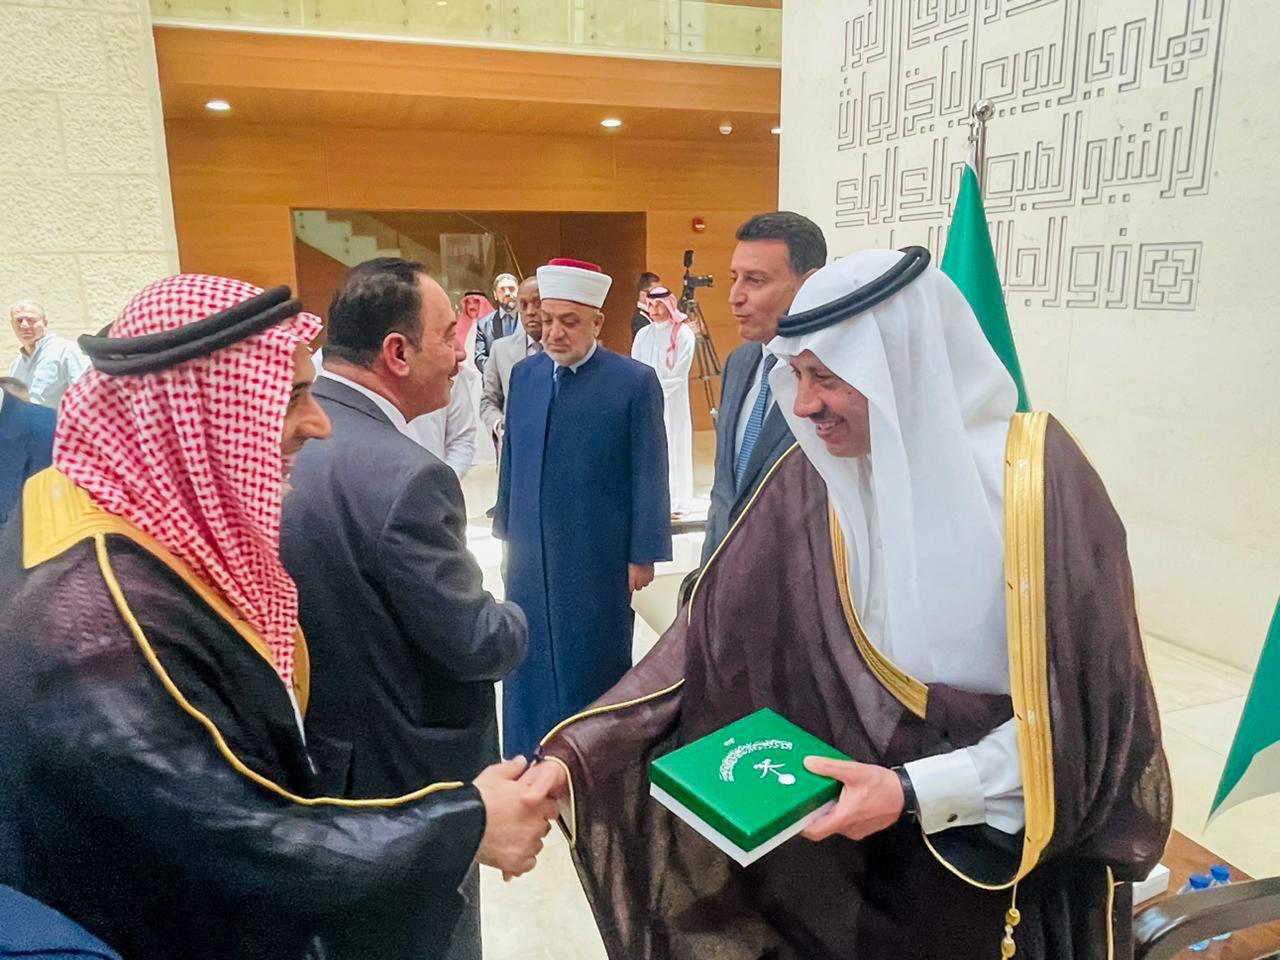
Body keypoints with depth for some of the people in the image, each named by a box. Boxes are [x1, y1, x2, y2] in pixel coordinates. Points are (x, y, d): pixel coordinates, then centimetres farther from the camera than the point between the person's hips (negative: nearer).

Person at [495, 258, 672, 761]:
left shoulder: (635, 381, -10)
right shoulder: (523, 375, 5)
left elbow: (649, 474, -9)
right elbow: (512, 460, 10)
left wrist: (643, 554, -9)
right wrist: (507, 530, 12)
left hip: (599, 556, -4)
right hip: (530, 554, 5)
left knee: (595, 666, 10)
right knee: (531, 664, 15)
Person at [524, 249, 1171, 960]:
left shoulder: (1036, 477, -21)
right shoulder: (808, 483, -9)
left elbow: (1080, 706, -18)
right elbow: (713, 637, -11)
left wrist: (915, 794, -23)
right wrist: (576, 751, -18)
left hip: (1011, 861, -3)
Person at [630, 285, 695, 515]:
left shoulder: (683, 334, -5)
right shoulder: (643, 334, 8)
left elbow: (679, 374, -9)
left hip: (671, 402, -4)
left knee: (672, 448, -2)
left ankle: (674, 502, 3)